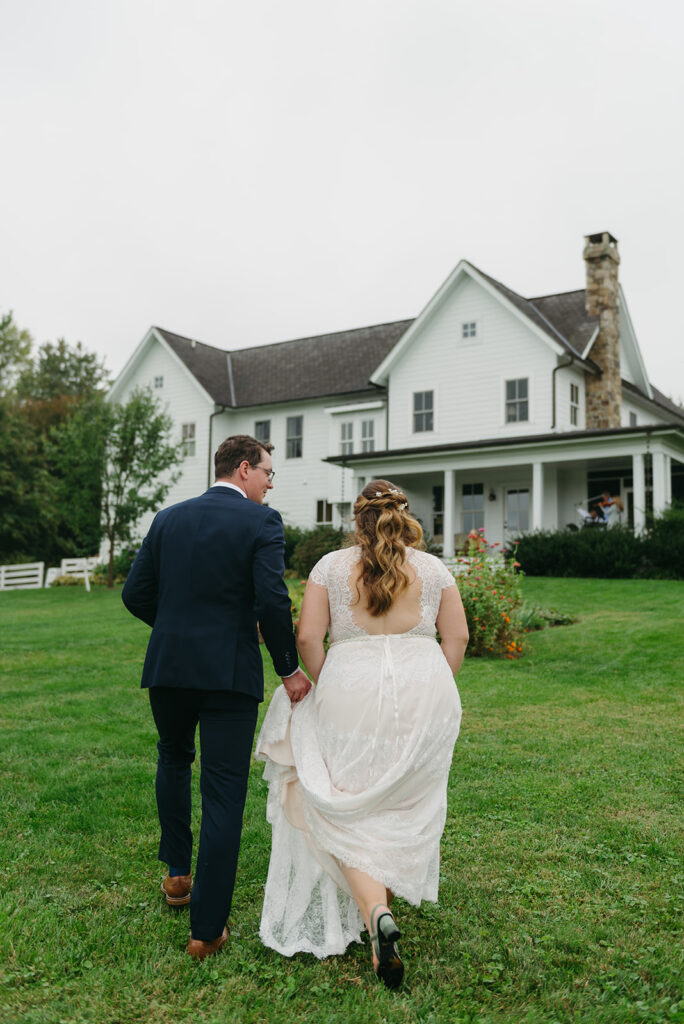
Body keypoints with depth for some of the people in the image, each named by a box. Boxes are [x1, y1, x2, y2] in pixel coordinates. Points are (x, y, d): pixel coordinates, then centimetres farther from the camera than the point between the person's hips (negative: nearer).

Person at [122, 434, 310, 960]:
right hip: (230, 674, -4)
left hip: (168, 667, 5)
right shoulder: (262, 521, -8)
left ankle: (177, 874, 37)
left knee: (174, 759, 30)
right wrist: (289, 667, -6)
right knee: (224, 795, 4)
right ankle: (207, 928, 10)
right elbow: (272, 600, -17)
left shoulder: (168, 518, 7)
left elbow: (135, 594, 7)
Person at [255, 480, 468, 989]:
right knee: (406, 805, 19)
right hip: (423, 692, 2)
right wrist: (432, 691, 14)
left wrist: (326, 690, 9)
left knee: (342, 809, 6)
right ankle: (385, 901, 33)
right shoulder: (433, 568, 7)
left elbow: (308, 636, -2)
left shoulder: (331, 566, 3)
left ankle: (374, 912, -13)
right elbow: (458, 636, 5)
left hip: (351, 691, -2)